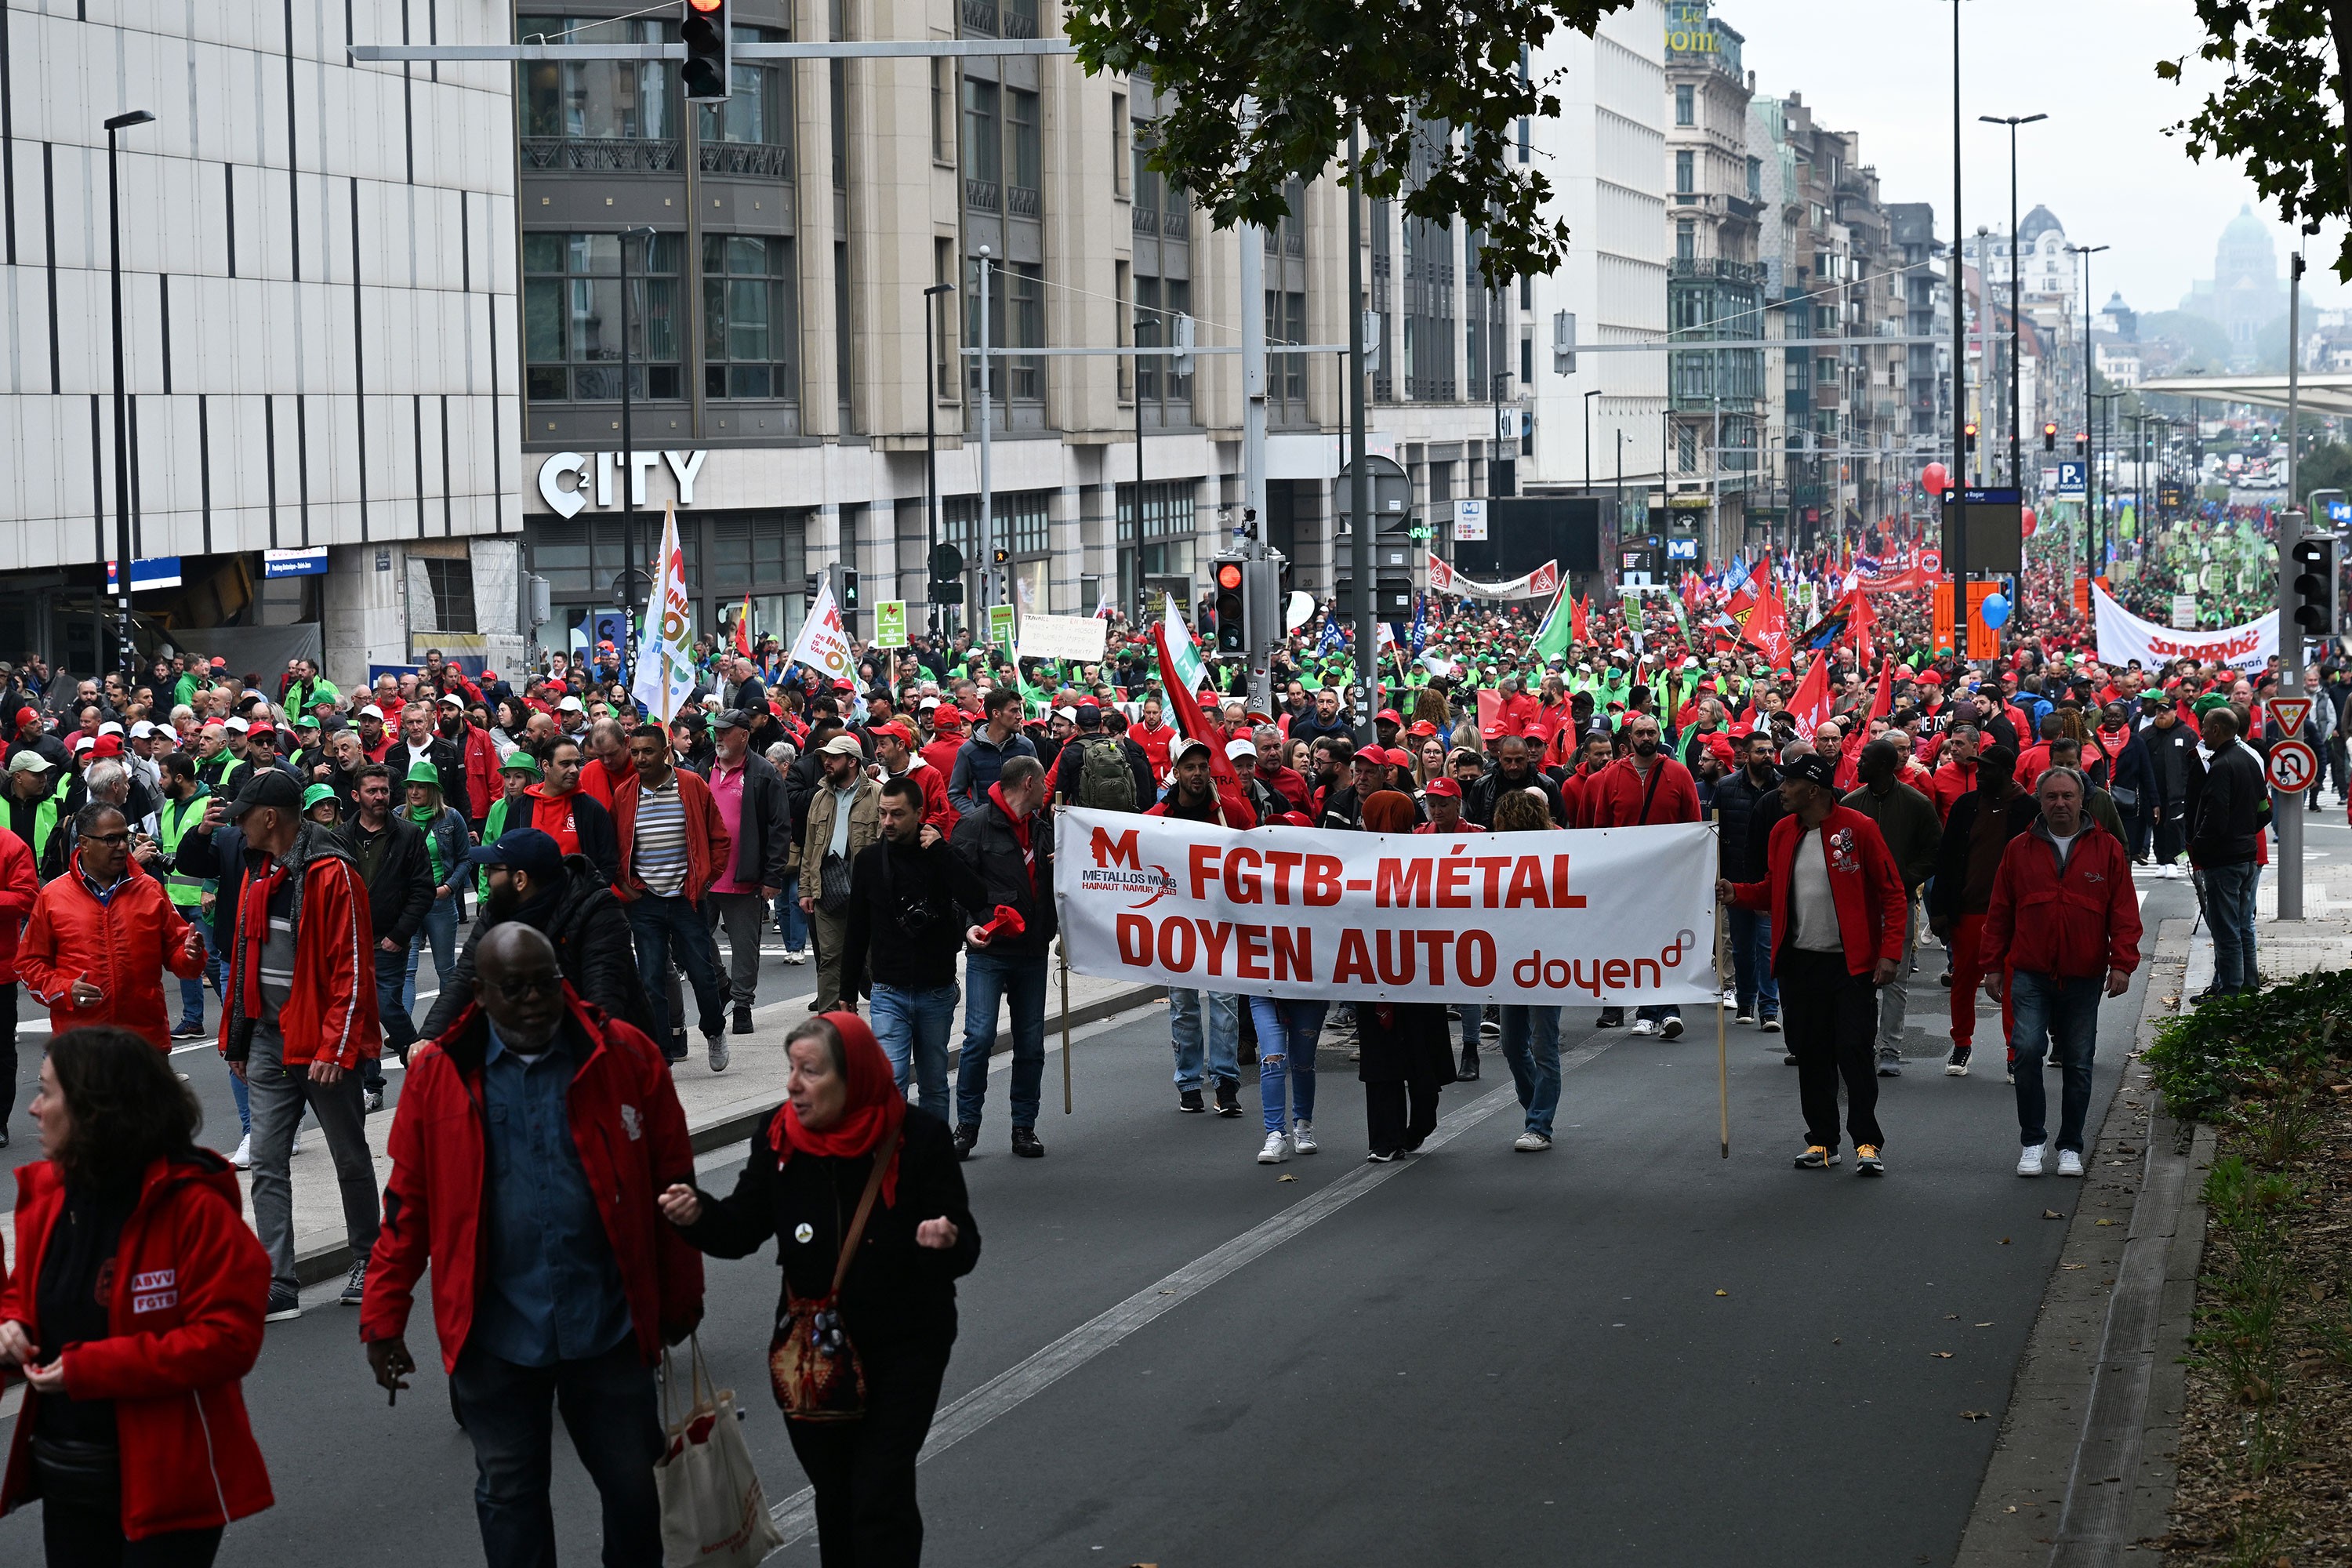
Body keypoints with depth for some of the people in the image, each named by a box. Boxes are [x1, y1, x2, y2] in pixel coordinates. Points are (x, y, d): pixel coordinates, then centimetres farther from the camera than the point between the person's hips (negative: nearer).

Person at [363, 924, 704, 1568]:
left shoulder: (627, 1057, -4)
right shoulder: (439, 1075, -3)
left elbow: (672, 1183, 1)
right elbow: (408, 1205, 1)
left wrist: (680, 1298, 4)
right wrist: (383, 1316, 0)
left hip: (606, 1325, 0)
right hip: (493, 1336, 0)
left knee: (635, 1485, 13)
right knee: (509, 1494, 14)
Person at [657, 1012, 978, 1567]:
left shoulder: (918, 1138, -14)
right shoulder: (779, 1139, -3)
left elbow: (965, 1250, -11)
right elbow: (743, 1228, 2)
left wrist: (946, 1241, -34)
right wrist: (699, 1214, -18)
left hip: (903, 1350, -4)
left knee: (880, 1496, -8)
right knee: (833, 1494, 15)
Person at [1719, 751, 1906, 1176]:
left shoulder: (1858, 829, -9)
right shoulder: (1783, 832, 7)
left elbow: (1891, 892, -7)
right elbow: (1772, 890, 17)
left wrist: (1889, 952, -13)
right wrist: (1736, 893, -3)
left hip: (1851, 964, -5)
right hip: (1799, 963, 5)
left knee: (1853, 1052, -7)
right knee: (1810, 1054, 9)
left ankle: (1867, 1143, 0)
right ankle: (1822, 1141, 18)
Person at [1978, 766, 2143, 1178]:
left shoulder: (2107, 850, 4)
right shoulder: (2019, 850, 6)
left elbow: (2124, 912, 3)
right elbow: (2000, 913, 10)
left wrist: (2122, 963, -7)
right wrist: (1992, 966, 7)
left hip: (2084, 978, 0)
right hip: (2030, 974, 0)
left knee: (2078, 1064, 7)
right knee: (2027, 1049, -16)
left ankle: (2070, 1147, 20)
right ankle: (2032, 1142, -3)